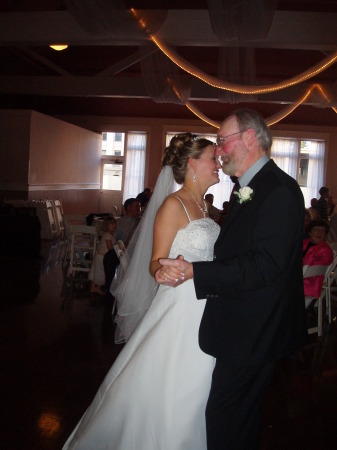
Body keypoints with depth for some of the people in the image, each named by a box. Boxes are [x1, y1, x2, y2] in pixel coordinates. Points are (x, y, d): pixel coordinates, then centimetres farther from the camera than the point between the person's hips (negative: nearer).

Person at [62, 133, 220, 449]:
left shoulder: (204, 206, 13)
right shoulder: (173, 205, -12)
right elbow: (155, 264, -16)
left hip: (207, 310, 8)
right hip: (181, 308, -8)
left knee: (194, 390, 16)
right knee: (165, 390, 1)